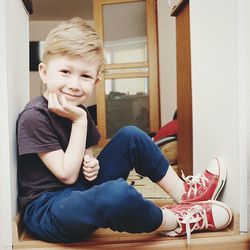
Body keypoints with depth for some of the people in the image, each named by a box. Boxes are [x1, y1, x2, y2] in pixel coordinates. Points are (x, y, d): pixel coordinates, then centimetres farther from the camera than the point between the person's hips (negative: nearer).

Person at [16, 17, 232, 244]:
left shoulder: (75, 110, 5)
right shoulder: (34, 117, -19)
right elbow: (67, 175, -19)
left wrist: (90, 163, -6)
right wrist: (78, 121, -21)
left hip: (81, 190, 9)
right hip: (46, 210, -8)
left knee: (130, 136, 5)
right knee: (117, 193, -39)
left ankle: (184, 193, 6)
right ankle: (176, 221, -9)